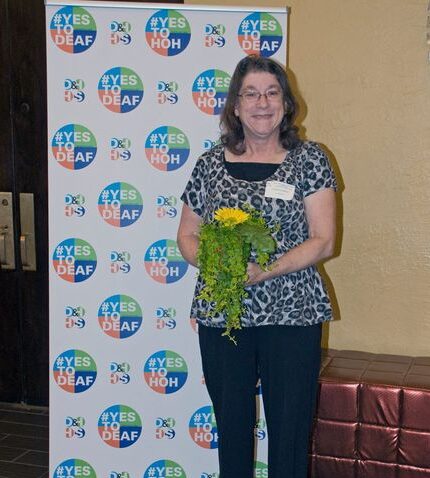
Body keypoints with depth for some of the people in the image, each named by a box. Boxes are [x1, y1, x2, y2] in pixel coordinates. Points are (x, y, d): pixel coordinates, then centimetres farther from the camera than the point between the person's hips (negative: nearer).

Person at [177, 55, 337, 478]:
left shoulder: (309, 160, 0)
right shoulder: (211, 164, 6)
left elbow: (323, 241, -6)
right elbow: (187, 235, 11)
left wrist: (263, 272, -19)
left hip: (291, 315, -2)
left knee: (289, 432, 6)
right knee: (232, 428, 14)